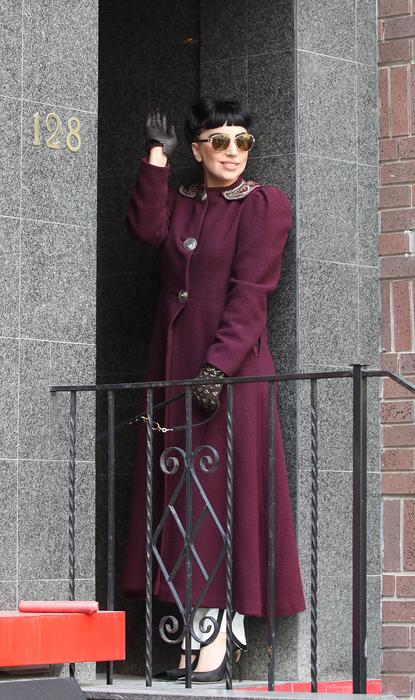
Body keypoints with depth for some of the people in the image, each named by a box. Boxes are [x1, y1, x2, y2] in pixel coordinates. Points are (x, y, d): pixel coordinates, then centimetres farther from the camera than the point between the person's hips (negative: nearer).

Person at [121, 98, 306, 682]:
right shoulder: (179, 203, 16)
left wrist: (218, 365, -20)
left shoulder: (263, 205, 0)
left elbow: (249, 292, -10)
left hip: (232, 368, -6)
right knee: (182, 495, 3)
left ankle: (218, 639, -11)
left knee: (223, 490, -9)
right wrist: (157, 157, -5)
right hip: (174, 365, 6)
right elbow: (145, 228, -6)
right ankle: (201, 635, 5)